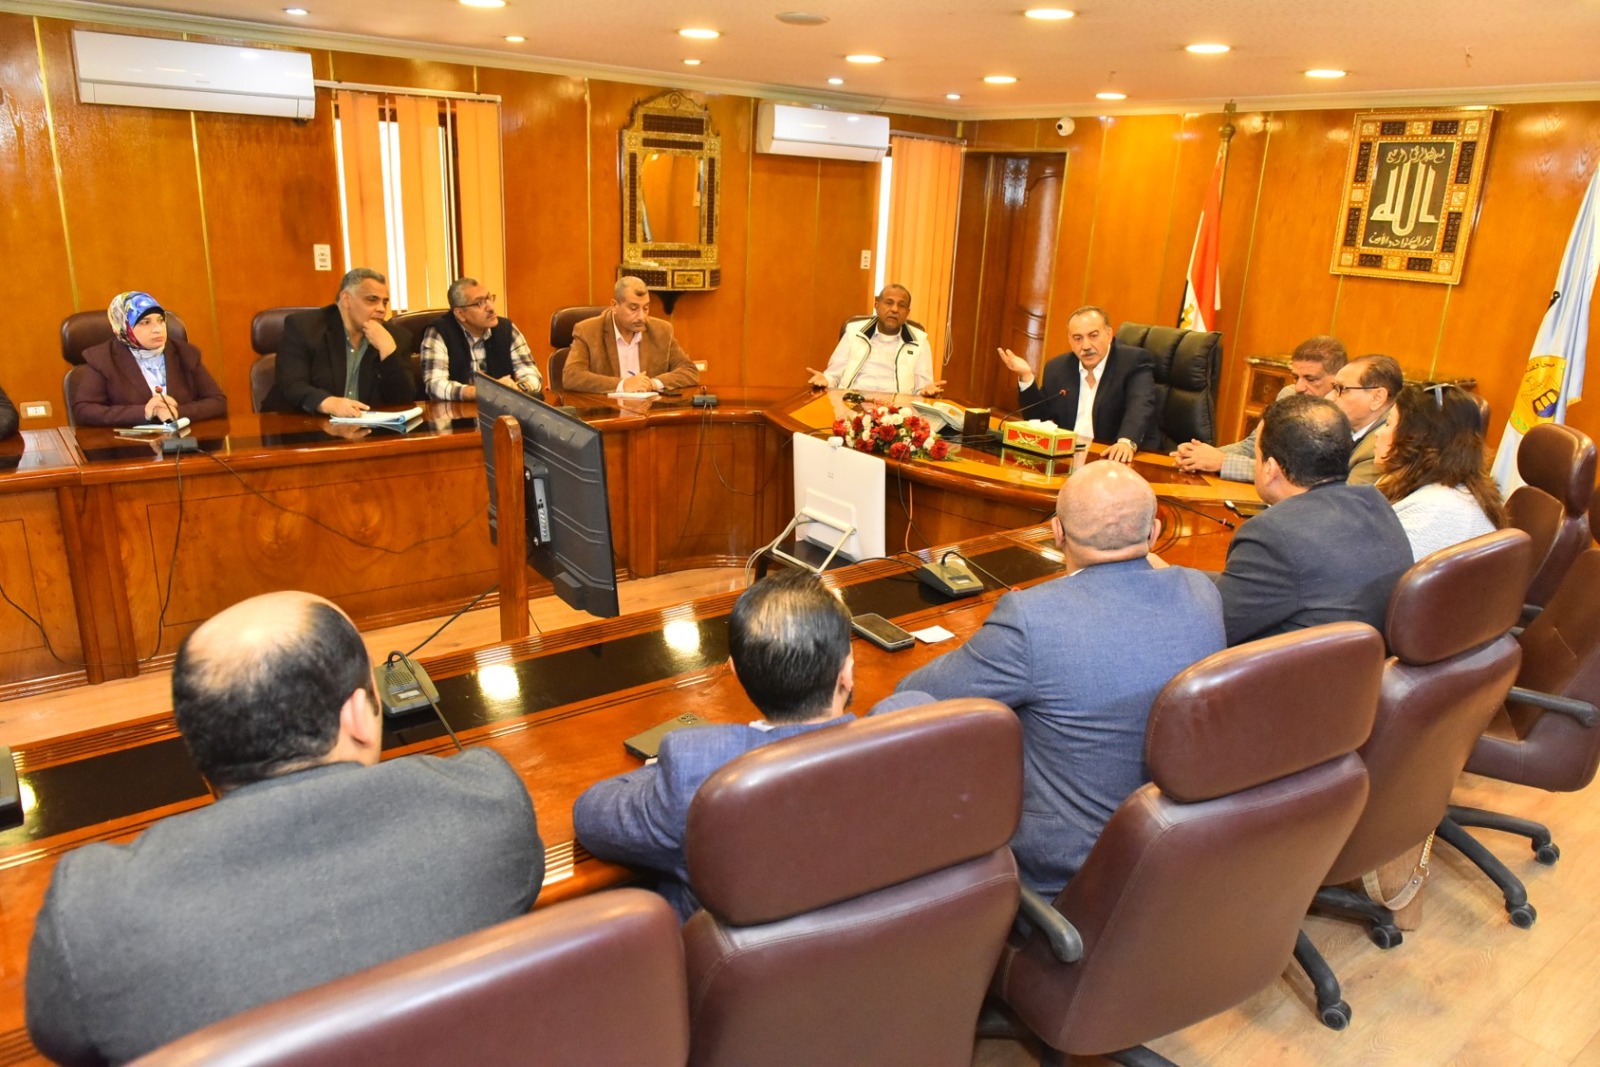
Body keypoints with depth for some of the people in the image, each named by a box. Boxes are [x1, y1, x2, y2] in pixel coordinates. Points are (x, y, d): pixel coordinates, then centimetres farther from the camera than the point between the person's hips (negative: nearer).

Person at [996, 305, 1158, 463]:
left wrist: (1127, 442, -41)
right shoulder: (1058, 368, 10)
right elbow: (1040, 417, 14)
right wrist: (1026, 376, 0)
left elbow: (1140, 407, -21)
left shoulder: (1136, 361, -5)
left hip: (1116, 458, -3)